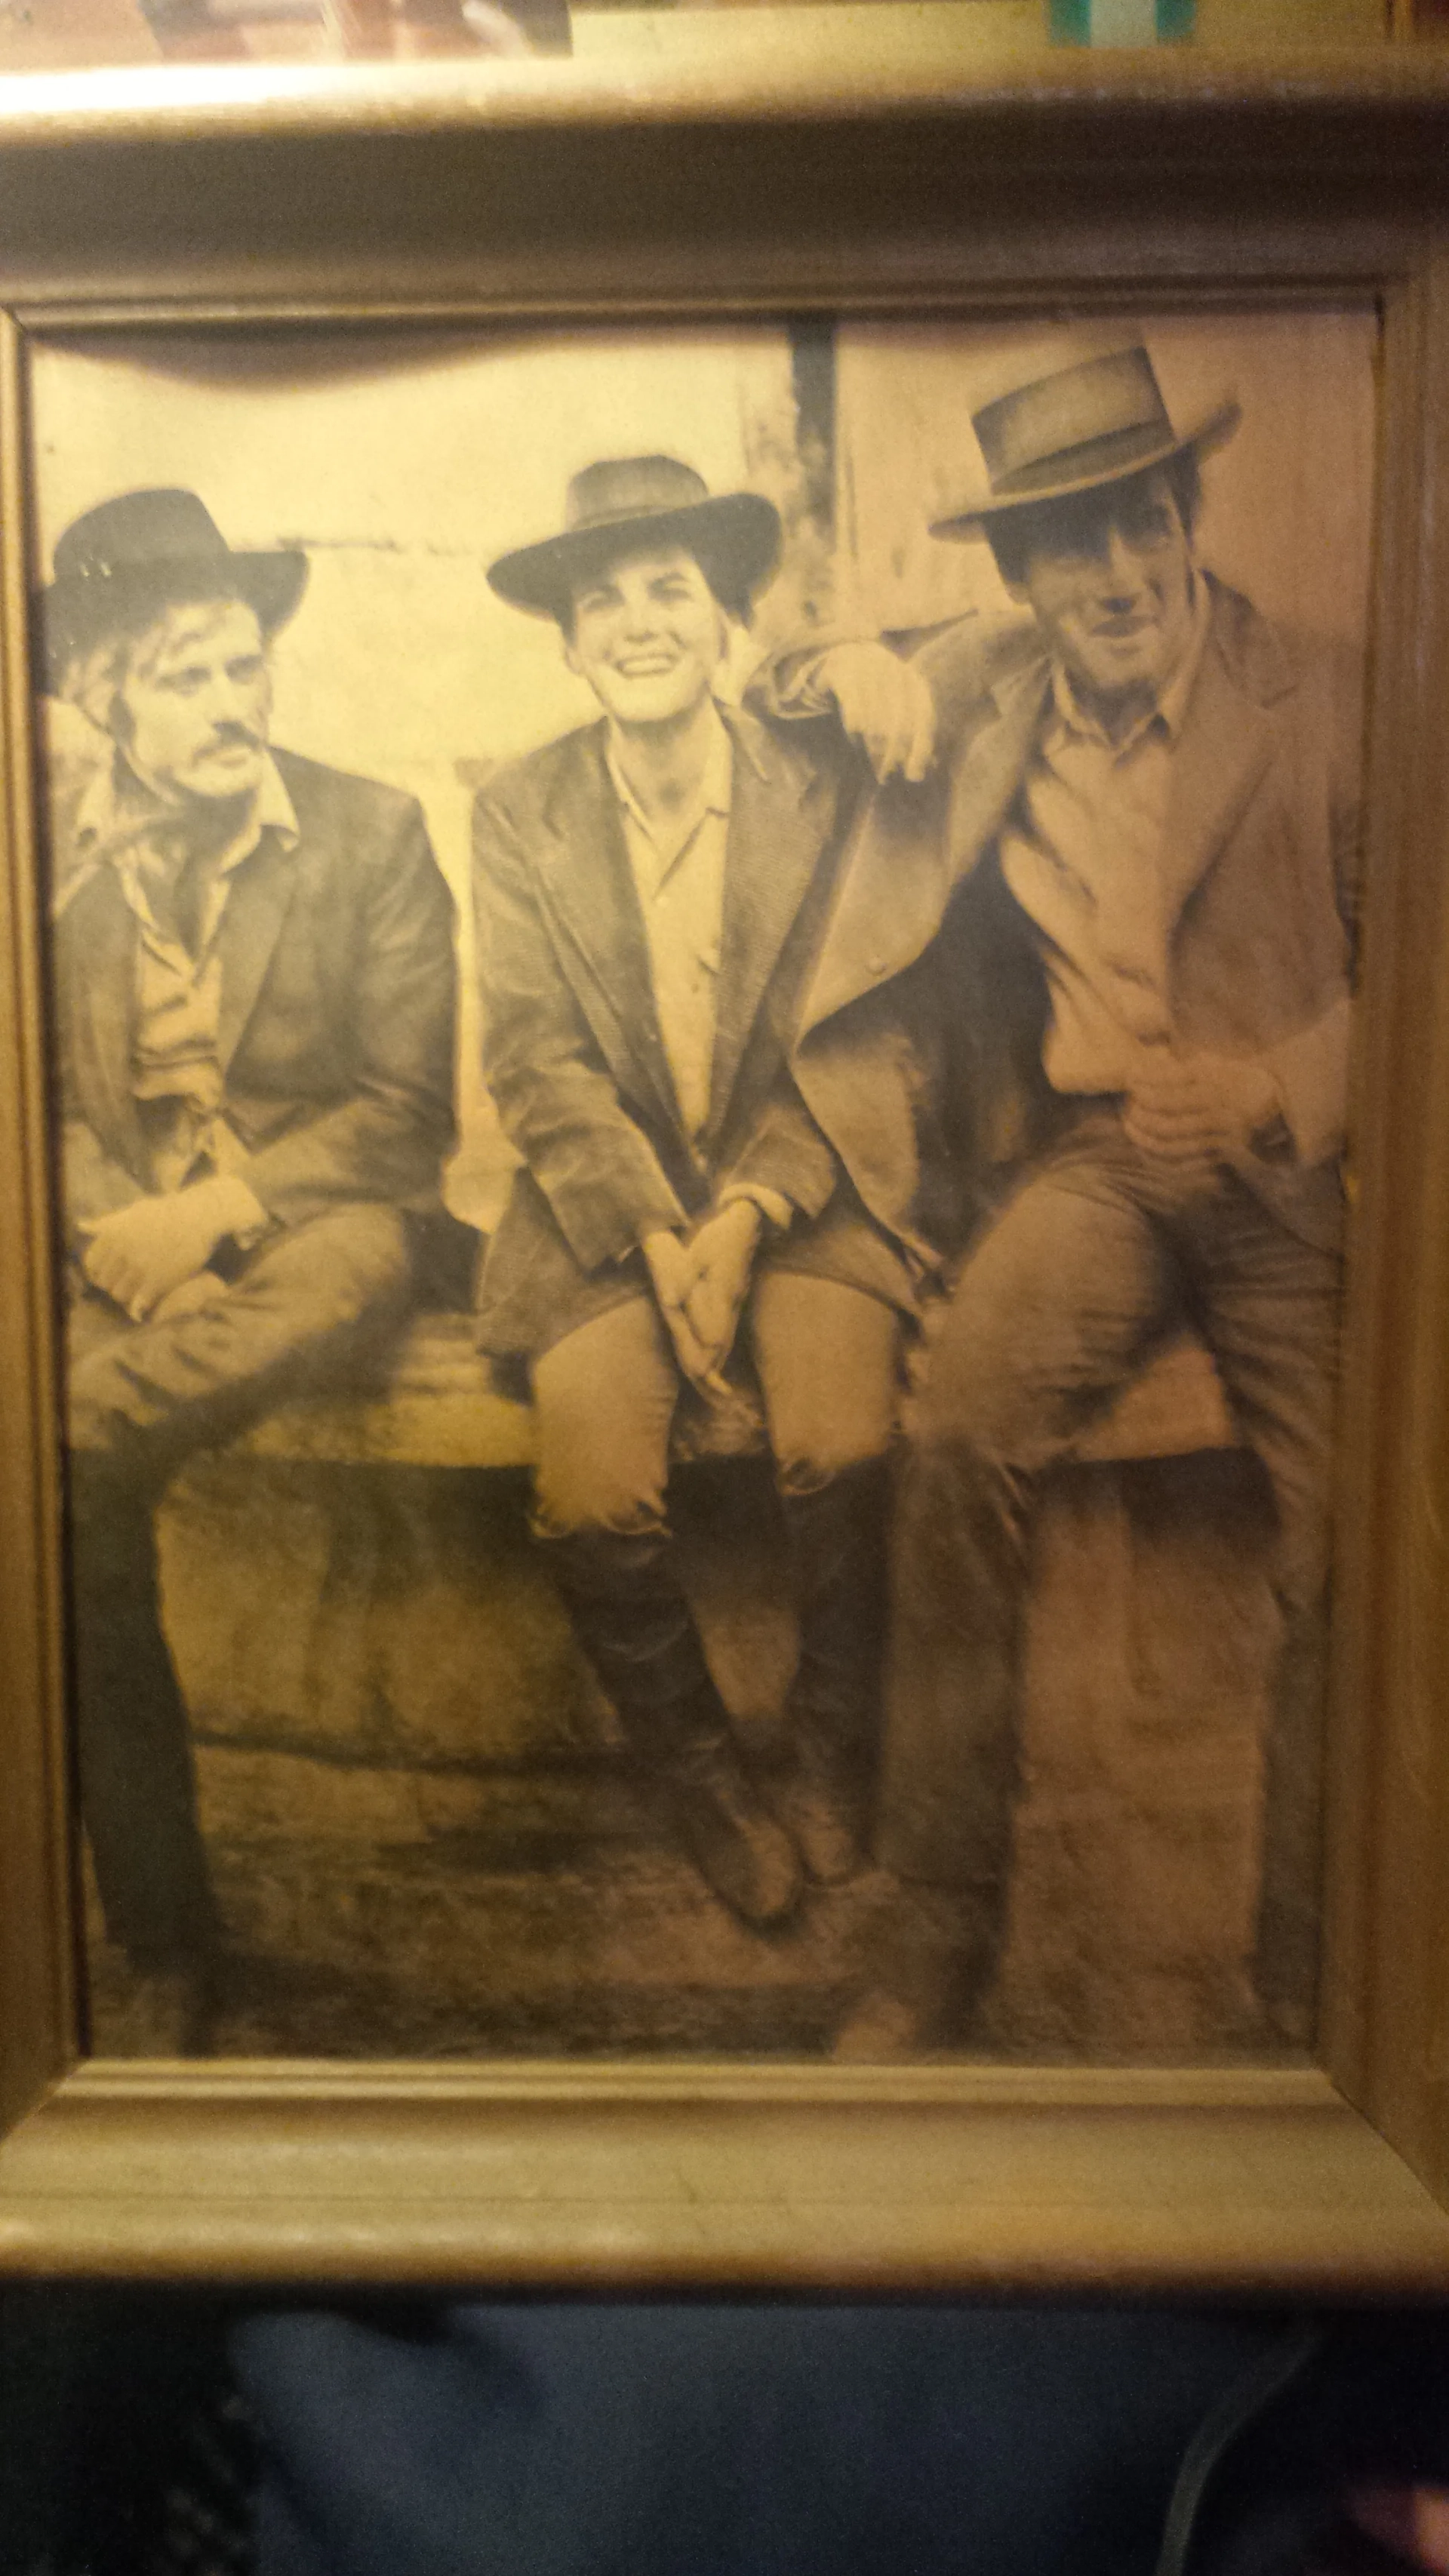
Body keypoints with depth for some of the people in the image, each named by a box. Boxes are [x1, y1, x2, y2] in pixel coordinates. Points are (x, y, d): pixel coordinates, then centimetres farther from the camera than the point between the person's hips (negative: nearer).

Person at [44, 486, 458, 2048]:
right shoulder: (37, 847, 10)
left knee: (360, 1269, -38)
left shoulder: (372, 836, 4)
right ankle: (163, 1935, -14)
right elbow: (34, 1095, 10)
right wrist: (111, 1222, -11)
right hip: (100, 1237, 1)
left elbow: (406, 1109, -1)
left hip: (302, 1222, -1)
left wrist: (221, 1208, -14)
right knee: (76, 1496, -25)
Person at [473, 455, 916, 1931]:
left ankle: (831, 1750, 4)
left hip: (791, 1188, 0)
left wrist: (744, 1219, -16)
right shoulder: (518, 817, 5)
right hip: (602, 1207, 1)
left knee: (841, 1447, -26)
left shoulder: (821, 795, 2)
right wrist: (653, 1235, -15)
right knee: (593, 1491, -22)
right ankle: (696, 1775, 7)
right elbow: (533, 1060, -2)